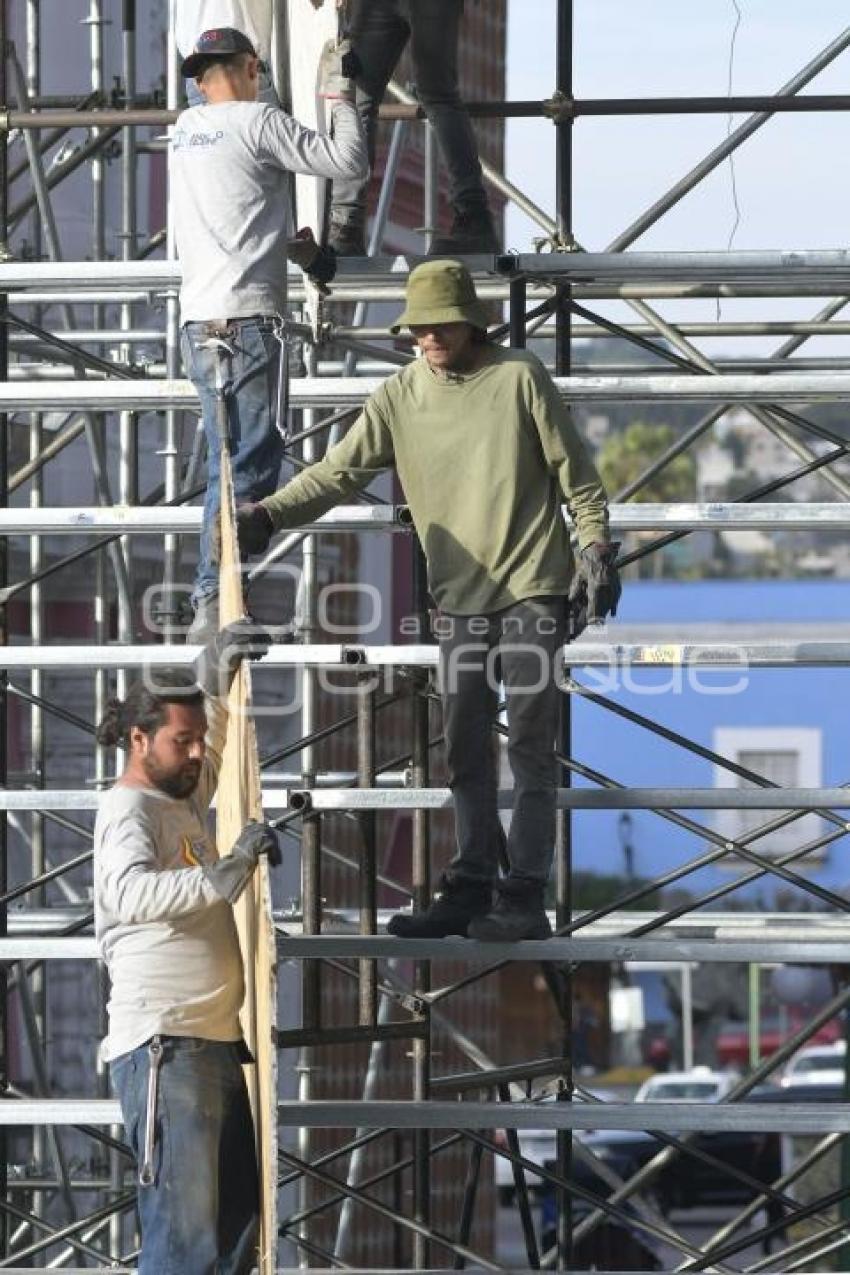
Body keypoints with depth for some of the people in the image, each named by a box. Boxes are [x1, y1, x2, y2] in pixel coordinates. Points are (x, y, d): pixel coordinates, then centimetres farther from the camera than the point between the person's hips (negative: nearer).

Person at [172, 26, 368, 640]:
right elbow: (348, 161, -5)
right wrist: (341, 94, 8)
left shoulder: (186, 127, 17)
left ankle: (216, 604, 9)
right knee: (249, 465, -10)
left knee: (231, 464, 12)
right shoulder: (258, 120, -5)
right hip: (246, 319, -8)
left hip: (198, 323, 8)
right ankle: (216, 602, -18)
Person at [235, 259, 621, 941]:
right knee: (466, 754, 7)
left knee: (529, 747, -5)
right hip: (461, 598, 4)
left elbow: (575, 474, 0)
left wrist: (597, 550, -6)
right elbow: (340, 470, -2)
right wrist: (269, 514, -15)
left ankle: (524, 897, -6)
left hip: (532, 588, -4)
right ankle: (470, 892, 12)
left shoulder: (519, 377, -3)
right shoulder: (400, 397, 5)